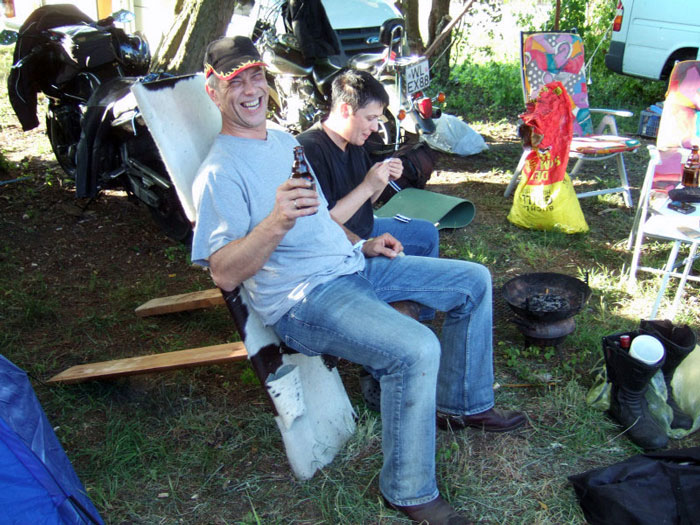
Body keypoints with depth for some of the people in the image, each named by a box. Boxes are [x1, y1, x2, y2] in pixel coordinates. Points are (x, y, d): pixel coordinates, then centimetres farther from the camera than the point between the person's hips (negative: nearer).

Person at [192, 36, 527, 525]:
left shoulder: (285, 141, 16)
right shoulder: (220, 173, -12)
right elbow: (224, 274, -21)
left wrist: (362, 245, 12)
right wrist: (276, 223, -35)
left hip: (352, 267, 10)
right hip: (301, 298, -9)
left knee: (473, 281, 10)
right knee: (416, 348, -32)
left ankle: (463, 404, 24)